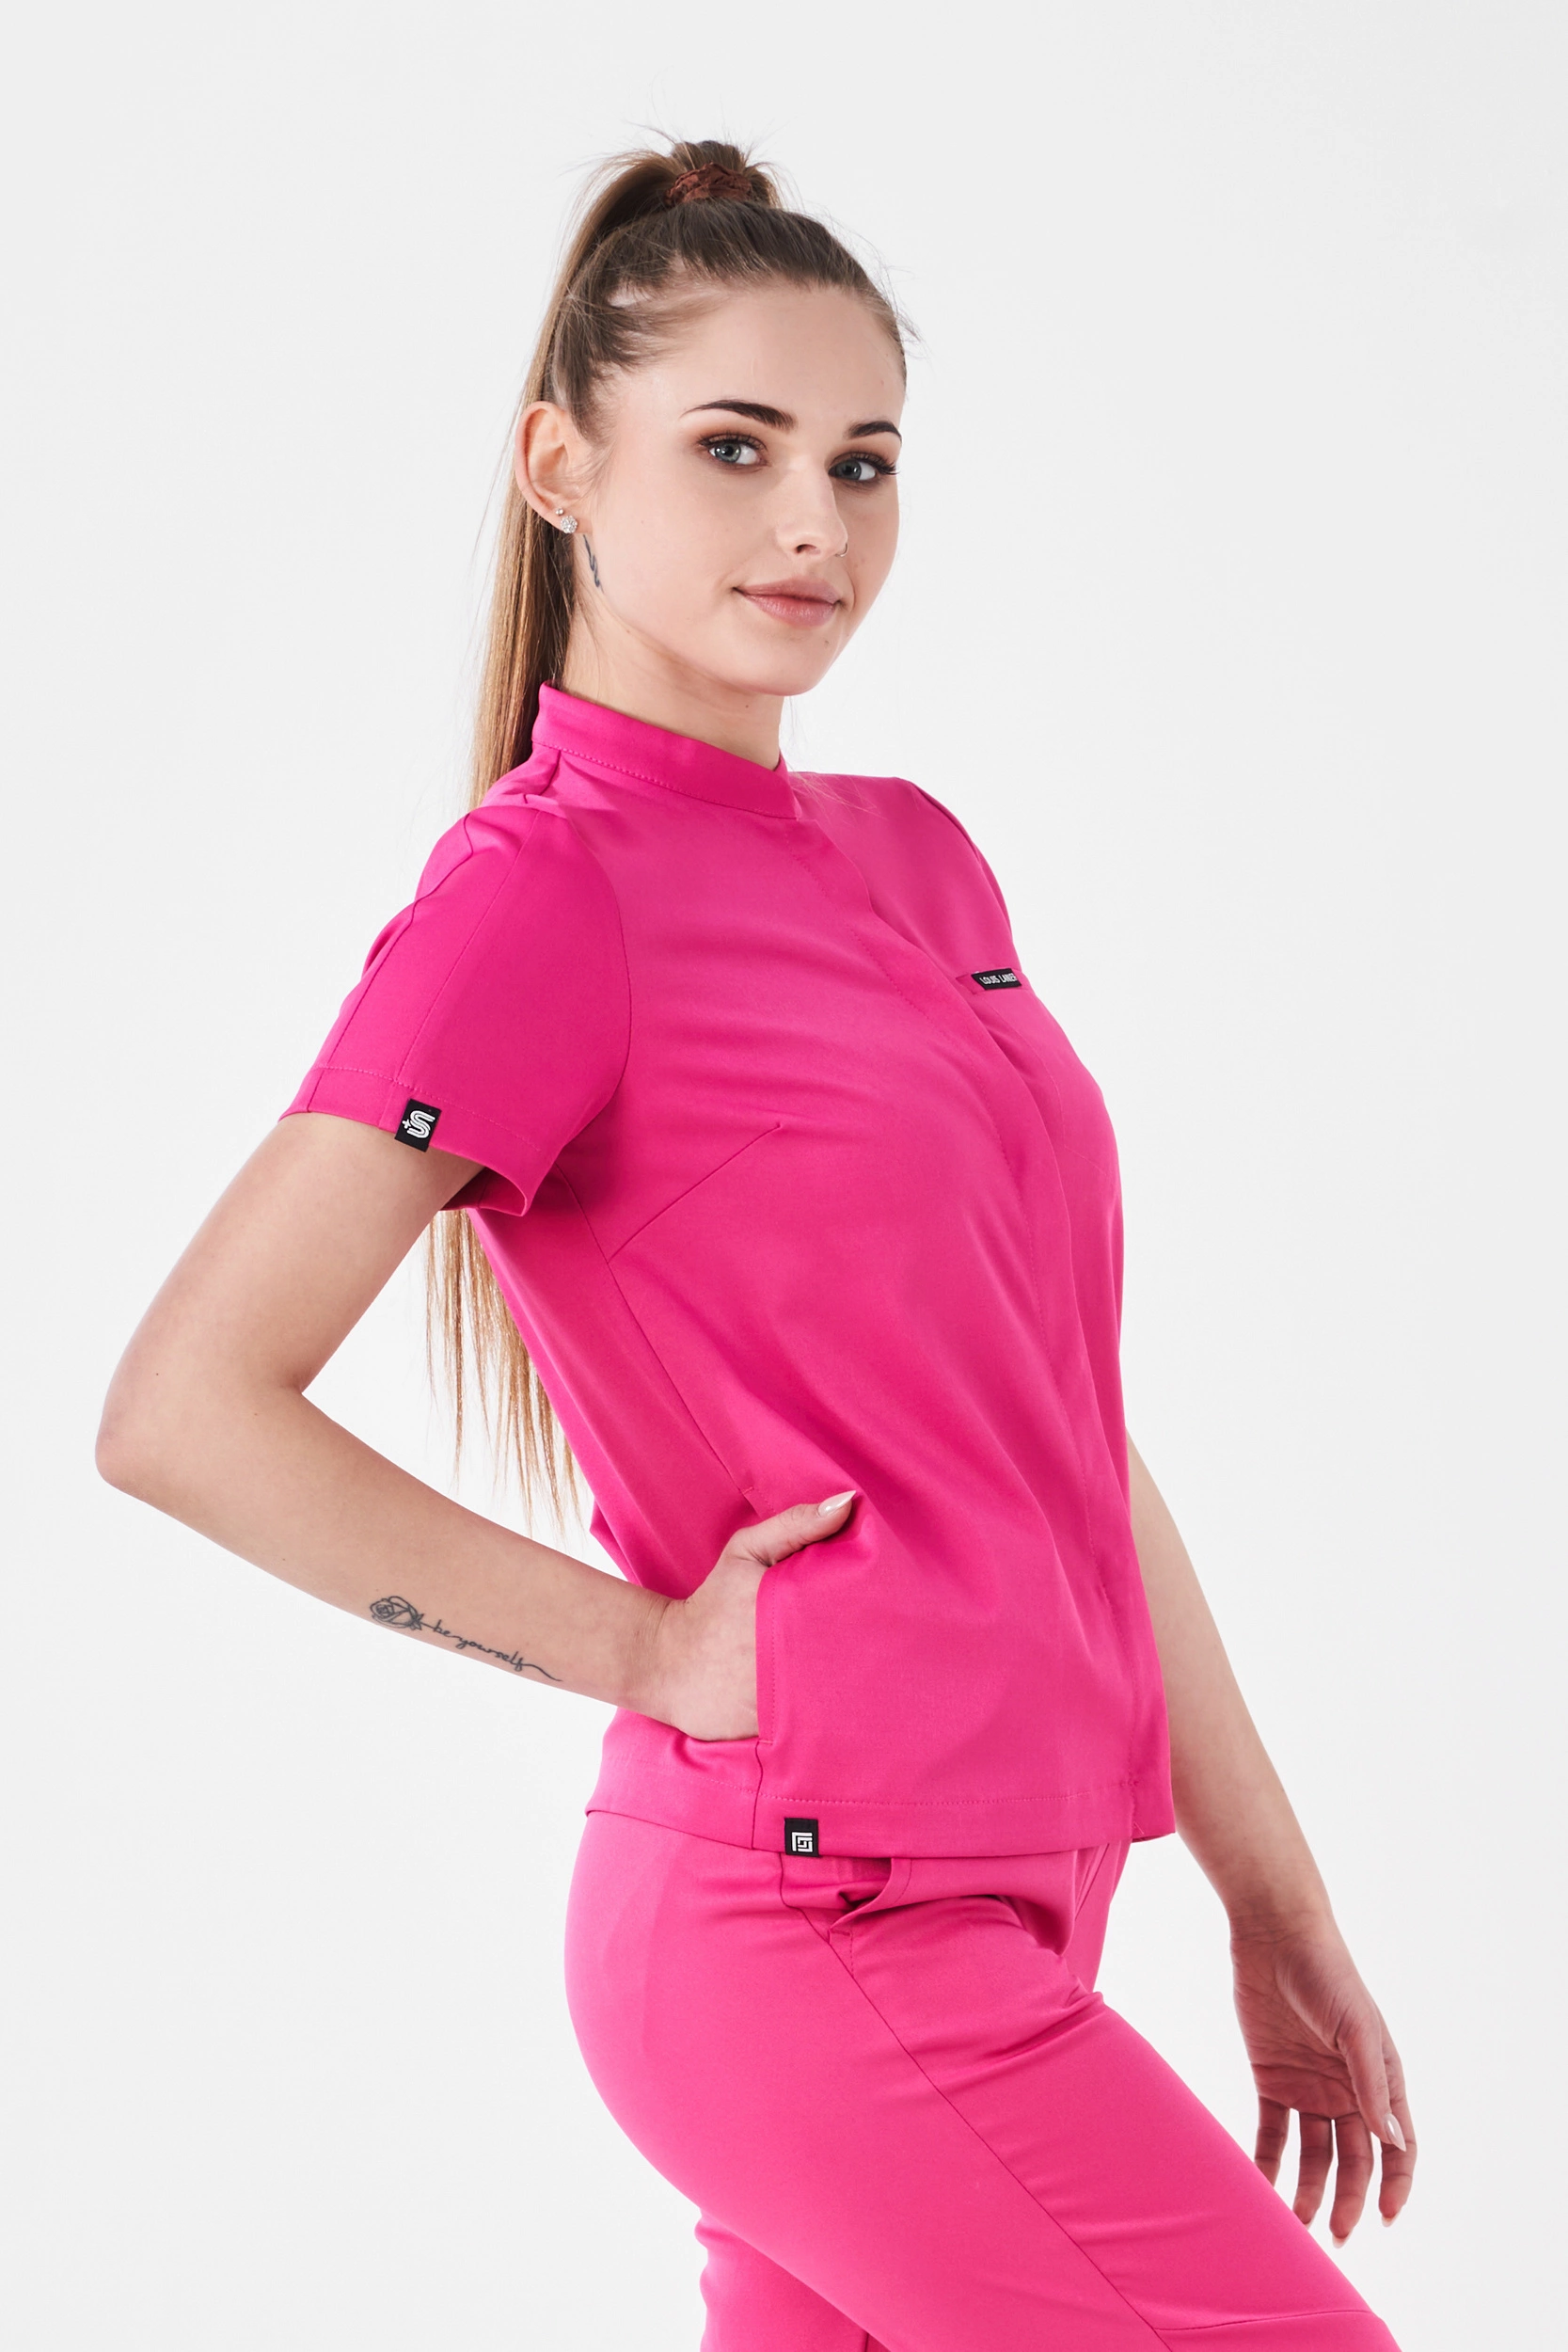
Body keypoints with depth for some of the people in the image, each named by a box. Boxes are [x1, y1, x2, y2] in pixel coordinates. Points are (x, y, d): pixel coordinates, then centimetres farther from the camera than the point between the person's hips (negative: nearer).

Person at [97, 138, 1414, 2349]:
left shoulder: (919, 858, 12)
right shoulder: (542, 892, -11)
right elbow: (183, 1413, -17)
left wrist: (1278, 1909, 14)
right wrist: (648, 1649, -10)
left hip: (1001, 1906, 7)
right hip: (836, 1940, -7)